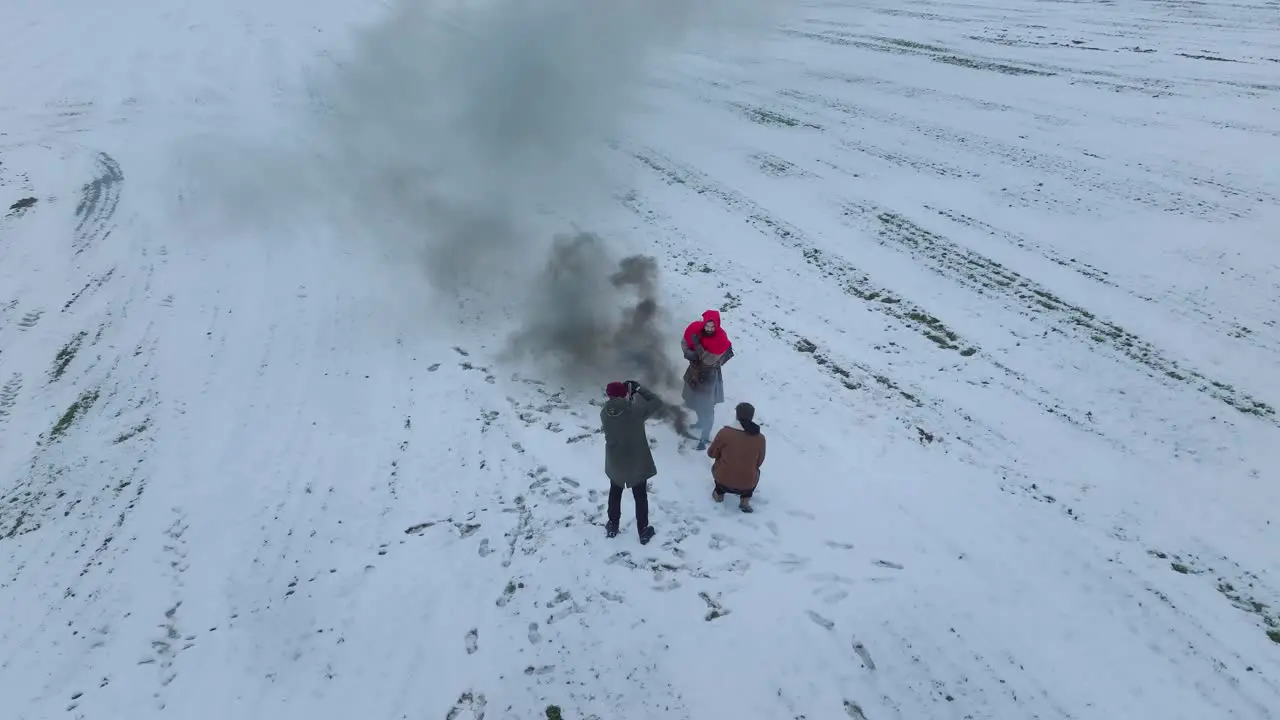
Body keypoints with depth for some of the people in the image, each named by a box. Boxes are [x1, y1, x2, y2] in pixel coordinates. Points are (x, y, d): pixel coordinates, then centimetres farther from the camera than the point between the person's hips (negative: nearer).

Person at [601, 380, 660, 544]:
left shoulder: (604, 413, -18)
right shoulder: (635, 412, -28)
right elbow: (656, 402, -14)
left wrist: (629, 396, -4)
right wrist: (638, 388, -9)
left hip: (615, 463, 3)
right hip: (637, 464, -3)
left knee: (615, 493, 28)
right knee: (640, 497, 19)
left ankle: (612, 527, 44)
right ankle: (643, 532, 33)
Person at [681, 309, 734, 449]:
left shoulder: (721, 339, -29)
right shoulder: (696, 329, -16)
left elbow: (710, 360, -32)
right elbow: (684, 342, -1)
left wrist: (697, 345, -39)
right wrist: (689, 353, -20)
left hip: (709, 376, -6)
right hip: (695, 371, 6)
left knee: (707, 407, 1)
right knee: (695, 400, 28)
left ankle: (705, 437, 13)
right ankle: (701, 422, 54)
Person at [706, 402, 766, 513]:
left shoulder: (725, 432, -16)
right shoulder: (760, 438, -10)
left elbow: (711, 453, -1)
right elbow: (759, 462, 4)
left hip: (723, 482, 0)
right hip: (747, 485, 0)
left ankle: (719, 494, 28)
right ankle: (745, 500, 20)